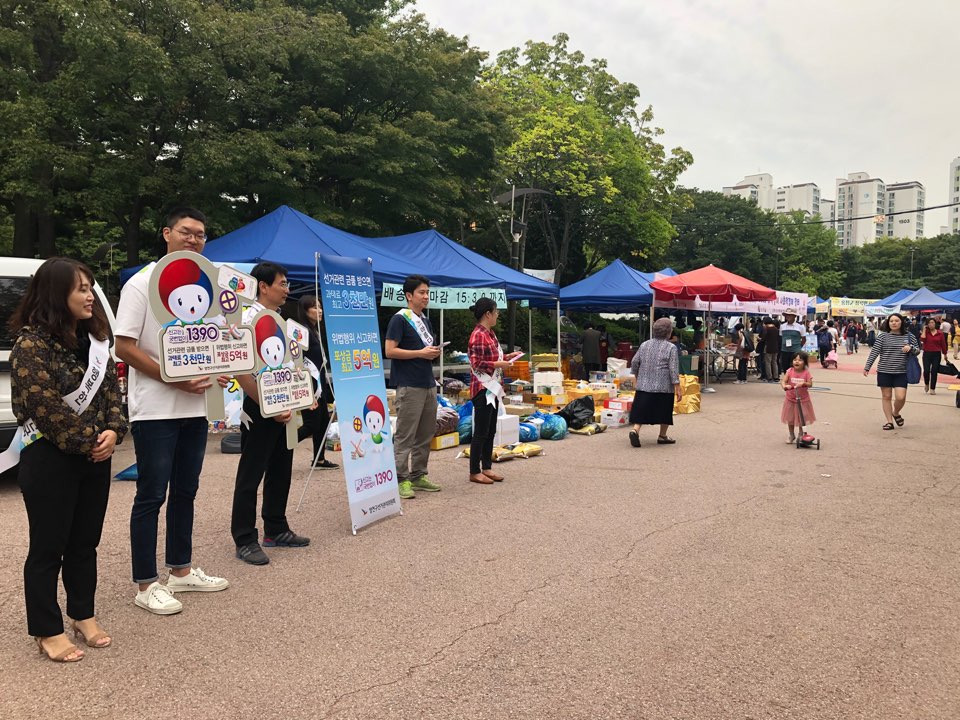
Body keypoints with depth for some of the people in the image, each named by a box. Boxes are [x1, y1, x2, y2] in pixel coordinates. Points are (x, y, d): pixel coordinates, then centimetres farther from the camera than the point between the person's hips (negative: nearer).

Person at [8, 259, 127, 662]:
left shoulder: (93, 340, 9)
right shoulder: (31, 344, -14)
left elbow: (111, 390, 9)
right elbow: (47, 408, -19)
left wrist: (112, 433, -8)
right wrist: (89, 442, -14)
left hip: (95, 457, 7)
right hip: (49, 459, -7)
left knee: (85, 541, 15)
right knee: (48, 546, 4)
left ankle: (84, 616, 29)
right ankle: (47, 631, 17)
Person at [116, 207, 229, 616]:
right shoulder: (142, 283, -7)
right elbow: (124, 347, -13)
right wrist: (174, 379, -19)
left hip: (194, 408, 7)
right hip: (154, 409, -6)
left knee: (185, 491, 14)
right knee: (152, 496, 0)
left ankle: (181, 571, 27)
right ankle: (146, 585, 11)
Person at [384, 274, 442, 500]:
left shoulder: (425, 320, 18)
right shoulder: (399, 319, -7)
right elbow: (389, 351, -15)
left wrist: (434, 353, 4)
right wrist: (421, 353, -15)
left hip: (428, 384, 9)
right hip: (409, 385, -8)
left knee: (425, 434, 12)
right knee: (405, 435, -6)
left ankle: (418, 475, 21)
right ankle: (400, 479, 0)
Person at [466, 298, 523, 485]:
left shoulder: (490, 333, 13)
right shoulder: (478, 335, -17)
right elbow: (477, 364, -20)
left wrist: (507, 357, 9)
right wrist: (499, 364, -18)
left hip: (493, 388, 10)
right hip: (483, 389, -10)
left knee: (491, 431, 14)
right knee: (481, 432, -3)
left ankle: (487, 468, 23)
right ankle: (474, 472, 6)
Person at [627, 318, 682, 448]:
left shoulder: (644, 345, 6)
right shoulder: (671, 348, -8)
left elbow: (634, 363, 9)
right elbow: (674, 371, -11)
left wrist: (637, 378, 24)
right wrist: (677, 389, -7)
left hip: (643, 385, 4)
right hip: (664, 387, -4)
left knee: (642, 411, 5)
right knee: (665, 412, 12)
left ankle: (635, 430, -14)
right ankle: (662, 436, 20)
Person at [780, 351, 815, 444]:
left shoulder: (806, 373, -11)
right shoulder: (790, 371, -10)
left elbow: (810, 384, -15)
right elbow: (783, 381, -18)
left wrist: (803, 383, -33)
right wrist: (785, 386, -38)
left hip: (803, 399, -1)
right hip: (790, 399, 1)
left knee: (802, 419, 10)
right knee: (790, 419, 11)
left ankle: (800, 435, 27)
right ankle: (792, 436, 27)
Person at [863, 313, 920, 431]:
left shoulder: (909, 336, 5)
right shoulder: (883, 336, -1)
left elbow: (917, 351, 11)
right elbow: (874, 352, -3)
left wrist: (911, 348, -13)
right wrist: (867, 367, -8)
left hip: (901, 373, 1)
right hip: (884, 372, 0)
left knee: (900, 397, -6)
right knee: (886, 396, 5)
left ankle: (896, 413, 25)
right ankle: (889, 421, 14)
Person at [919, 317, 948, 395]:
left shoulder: (940, 333, 2)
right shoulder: (925, 332, 2)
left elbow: (943, 344, 6)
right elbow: (922, 339, -17)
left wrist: (945, 354, 7)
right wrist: (924, 330, -11)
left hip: (937, 354, 0)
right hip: (927, 354, 0)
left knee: (934, 371, 1)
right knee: (926, 371, -8)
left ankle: (932, 388, 10)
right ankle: (926, 384, 20)